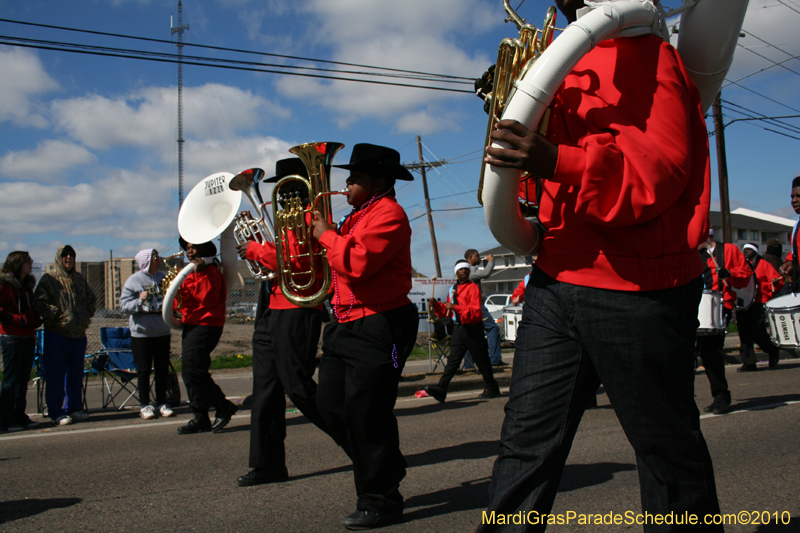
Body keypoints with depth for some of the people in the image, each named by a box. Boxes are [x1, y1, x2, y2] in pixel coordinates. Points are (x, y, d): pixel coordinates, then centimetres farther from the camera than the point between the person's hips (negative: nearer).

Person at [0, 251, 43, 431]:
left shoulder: (27, 284, 15)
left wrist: (36, 319, 12)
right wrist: (18, 319, -18)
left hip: (28, 337, 8)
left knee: (23, 378, 10)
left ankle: (19, 416, 18)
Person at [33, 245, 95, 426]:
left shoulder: (79, 279, 13)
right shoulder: (49, 280, -3)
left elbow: (90, 299, 25)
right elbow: (39, 303, -11)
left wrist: (87, 316, 12)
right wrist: (58, 314, -16)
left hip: (79, 334, 5)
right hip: (56, 334, -5)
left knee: (76, 373, 11)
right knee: (56, 375, -1)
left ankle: (74, 408, 22)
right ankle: (56, 412, 7)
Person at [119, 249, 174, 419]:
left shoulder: (163, 277, 7)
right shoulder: (133, 280, -5)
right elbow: (124, 306, -9)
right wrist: (140, 301, -24)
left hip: (162, 331, 4)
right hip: (141, 333, -4)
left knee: (163, 369, 7)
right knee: (144, 370, 3)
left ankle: (162, 403, 18)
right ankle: (144, 405, 13)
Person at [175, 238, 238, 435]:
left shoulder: (210, 271, -9)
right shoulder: (191, 272, 20)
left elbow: (208, 299, -22)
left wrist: (197, 275, -24)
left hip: (205, 325, -10)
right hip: (191, 326, 10)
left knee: (193, 371, -15)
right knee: (190, 374, 8)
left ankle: (223, 408, -3)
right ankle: (201, 418, 13)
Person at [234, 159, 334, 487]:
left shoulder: (313, 216, -9)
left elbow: (296, 263, -20)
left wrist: (254, 249, -11)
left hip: (297, 311, -10)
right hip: (270, 312, 10)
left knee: (298, 387, -7)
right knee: (266, 389, 8)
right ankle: (269, 465, 15)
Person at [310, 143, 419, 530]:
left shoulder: (389, 214, -12)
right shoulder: (360, 215, 20)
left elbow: (357, 262, -25)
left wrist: (327, 235, -10)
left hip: (379, 328, -10)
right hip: (345, 325, 10)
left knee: (365, 412, -7)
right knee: (330, 405, 10)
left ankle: (380, 502, 8)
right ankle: (385, 469, 28)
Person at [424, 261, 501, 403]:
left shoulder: (473, 287, -8)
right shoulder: (452, 289, 15)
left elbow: (476, 311, -18)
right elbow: (447, 311, 19)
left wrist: (456, 307, -26)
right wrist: (436, 304, 2)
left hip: (473, 329, -6)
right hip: (459, 329, 6)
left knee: (482, 359, 3)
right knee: (452, 360, 0)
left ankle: (492, 389, 16)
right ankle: (441, 389, -6)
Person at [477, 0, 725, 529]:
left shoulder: (647, 56, -7)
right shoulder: (573, 65, 20)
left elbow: (658, 170, -19)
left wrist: (555, 161, -33)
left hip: (635, 292, -7)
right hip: (556, 281, 8)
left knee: (667, 447, 8)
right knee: (526, 441, 4)